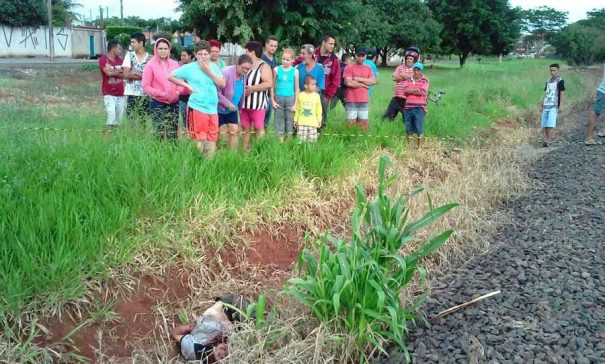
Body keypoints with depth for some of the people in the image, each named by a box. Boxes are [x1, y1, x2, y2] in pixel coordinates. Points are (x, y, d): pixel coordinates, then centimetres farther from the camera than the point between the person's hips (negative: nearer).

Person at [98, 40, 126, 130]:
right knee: (112, 114, -17)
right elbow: (108, 72, -19)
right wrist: (120, 70, -5)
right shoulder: (103, 59, -5)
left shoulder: (120, 60, 11)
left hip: (121, 94, 5)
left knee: (119, 116, 6)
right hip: (109, 94, -5)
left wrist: (114, 72, -12)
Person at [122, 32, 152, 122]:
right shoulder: (129, 55, 5)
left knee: (143, 120, 0)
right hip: (132, 93, 0)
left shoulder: (150, 58, 3)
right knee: (131, 119, -1)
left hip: (145, 93, 0)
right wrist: (143, 76, -5)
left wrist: (135, 73, -8)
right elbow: (126, 74, -3)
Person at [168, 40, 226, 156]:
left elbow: (223, 84, 2)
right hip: (197, 109, -4)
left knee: (211, 143, 7)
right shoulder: (189, 67, -1)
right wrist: (187, 85, -4)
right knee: (197, 142, -4)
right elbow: (170, 76, 4)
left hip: (212, 110, 4)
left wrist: (209, 72, -6)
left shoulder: (214, 67, 9)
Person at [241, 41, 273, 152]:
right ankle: (245, 150, 14)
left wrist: (252, 88, -19)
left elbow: (269, 83, -17)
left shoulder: (264, 66, -7)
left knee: (259, 128, -2)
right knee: (245, 128, 9)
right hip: (244, 103, 7)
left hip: (257, 104, -7)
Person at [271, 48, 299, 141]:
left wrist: (295, 103, -1)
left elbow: (297, 88, 3)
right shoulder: (276, 70, 1)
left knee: (290, 119, 3)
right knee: (279, 119, 2)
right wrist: (272, 100, 0)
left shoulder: (295, 71, 0)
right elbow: (272, 86, 5)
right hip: (279, 97, 0)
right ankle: (280, 140, 8)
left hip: (290, 98, 0)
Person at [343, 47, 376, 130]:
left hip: (364, 102, 4)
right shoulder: (349, 68, -1)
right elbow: (349, 83, -13)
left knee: (364, 125, 5)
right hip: (352, 101, -4)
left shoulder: (368, 68, 14)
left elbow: (373, 81, 1)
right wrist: (364, 85, -3)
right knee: (351, 124, -4)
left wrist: (359, 79, -8)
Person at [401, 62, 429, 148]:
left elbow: (422, 92, -14)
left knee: (419, 129, -5)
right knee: (409, 128, 10)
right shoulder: (408, 80, 12)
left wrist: (410, 90, -6)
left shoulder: (425, 81, 2)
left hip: (419, 108, -4)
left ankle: (419, 146, 0)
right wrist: (416, 90, -9)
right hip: (408, 107, 4)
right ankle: (409, 145, 20)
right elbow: (405, 90, -4)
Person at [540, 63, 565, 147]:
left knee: (551, 124, -15)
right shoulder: (548, 81, 16)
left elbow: (561, 93, -3)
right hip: (546, 106, 6)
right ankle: (547, 139, 15)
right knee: (544, 124, 5)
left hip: (554, 106, -6)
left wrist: (560, 106, -8)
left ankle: (548, 141, -19)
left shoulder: (560, 81, -1)